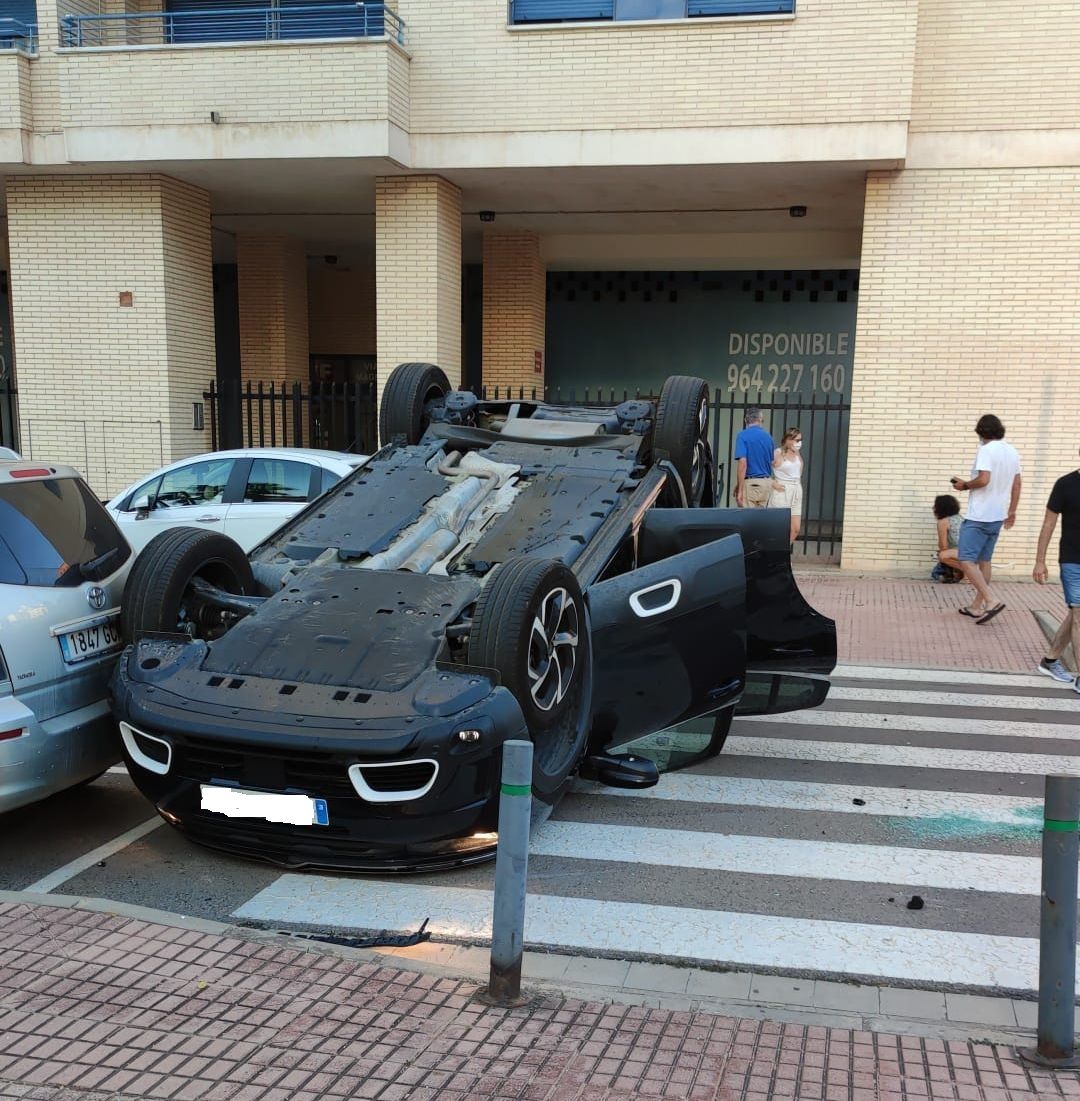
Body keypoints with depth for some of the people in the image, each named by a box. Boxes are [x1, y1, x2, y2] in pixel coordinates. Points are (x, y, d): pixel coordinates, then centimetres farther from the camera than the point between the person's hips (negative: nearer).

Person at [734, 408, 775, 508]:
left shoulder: (743, 436, -8)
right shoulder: (768, 436, 8)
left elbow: (742, 463, -17)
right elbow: (772, 462, 13)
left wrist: (739, 488, -17)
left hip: (750, 483, -6)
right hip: (767, 482, 6)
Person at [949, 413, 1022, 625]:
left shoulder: (986, 450, -15)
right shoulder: (1012, 452, 11)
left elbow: (983, 480, -25)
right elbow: (1016, 484, 16)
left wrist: (965, 485, -7)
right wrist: (1012, 511, 23)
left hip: (979, 516, -9)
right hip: (998, 516, 9)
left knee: (965, 560, -9)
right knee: (984, 560, 15)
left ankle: (991, 601, -17)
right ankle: (977, 606, 20)